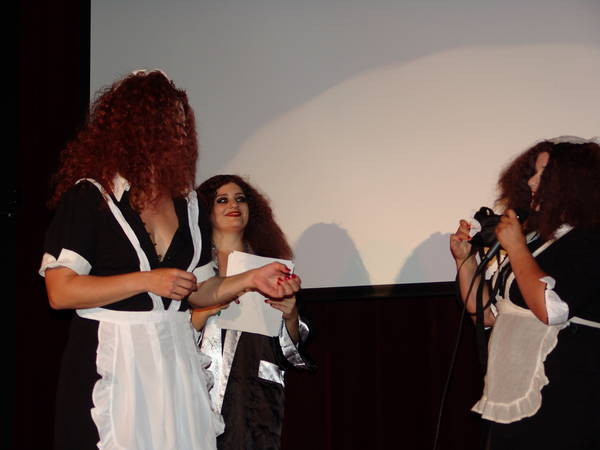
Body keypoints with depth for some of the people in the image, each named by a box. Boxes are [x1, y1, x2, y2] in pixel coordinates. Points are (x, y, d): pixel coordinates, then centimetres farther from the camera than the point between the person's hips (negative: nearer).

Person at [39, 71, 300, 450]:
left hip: (177, 359, 5)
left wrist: (250, 279, -1)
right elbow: (60, 292, -13)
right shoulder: (89, 196, -6)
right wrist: (148, 281, -15)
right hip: (112, 362, -5)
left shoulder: (187, 204, 13)